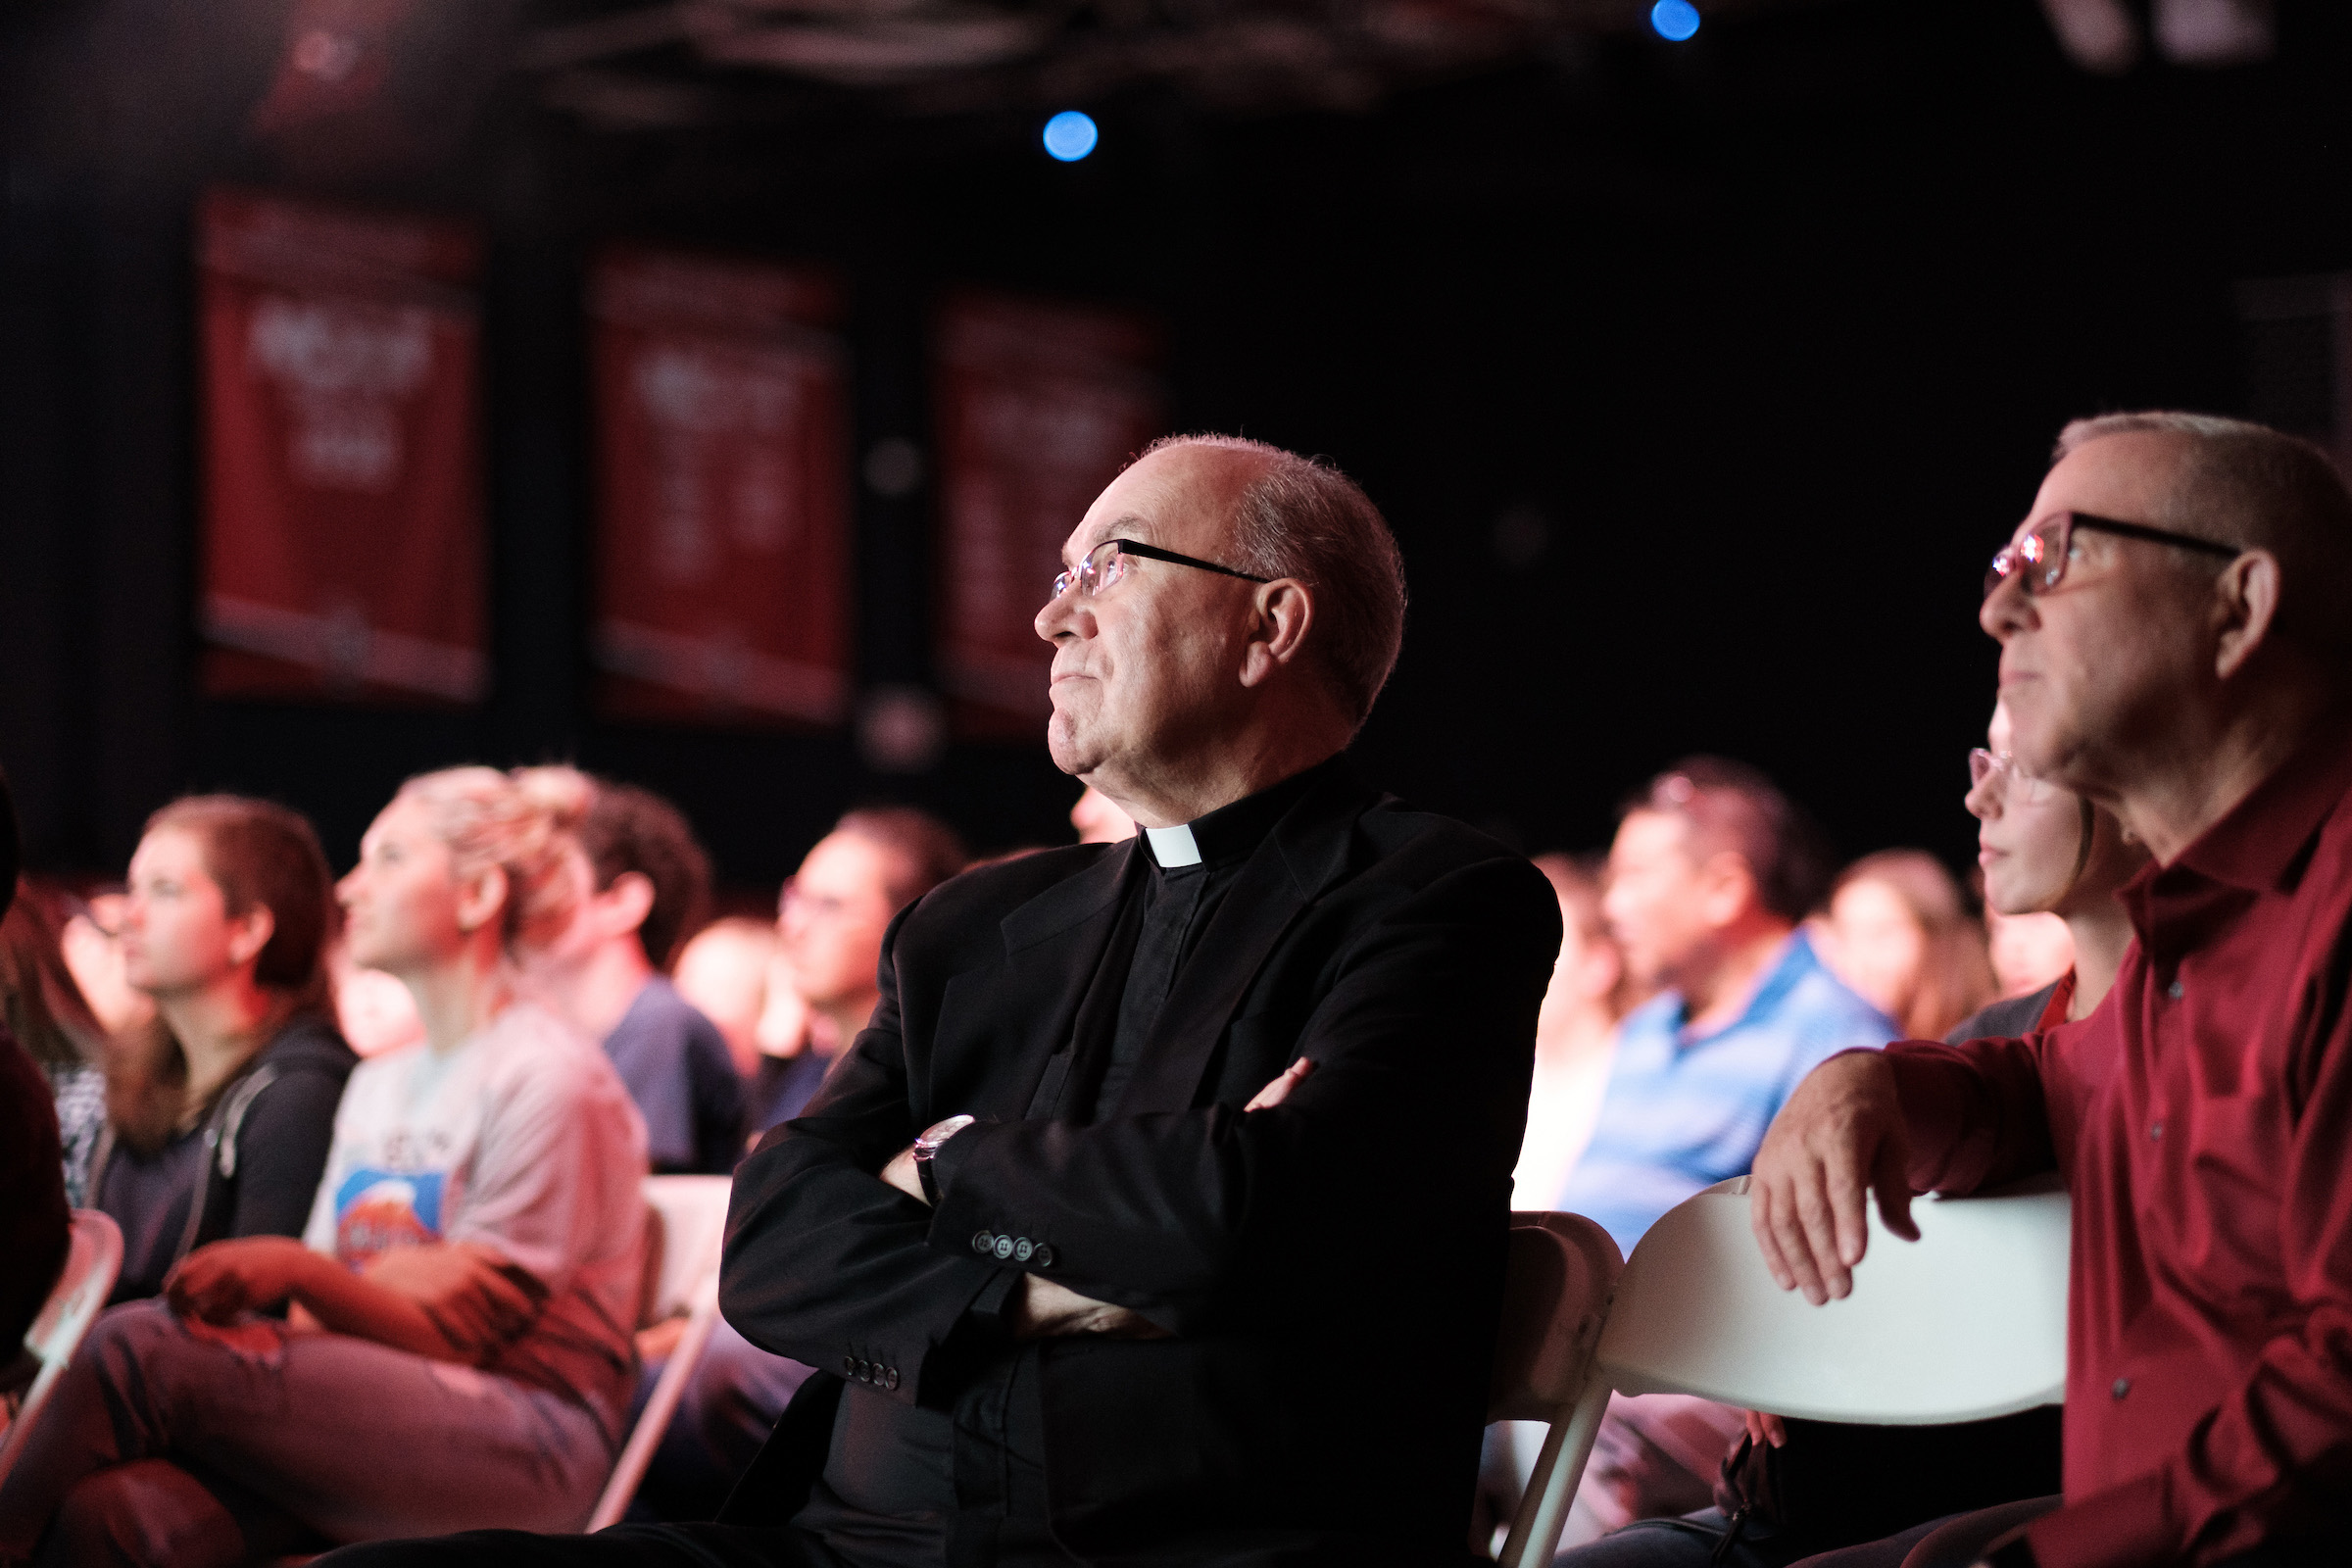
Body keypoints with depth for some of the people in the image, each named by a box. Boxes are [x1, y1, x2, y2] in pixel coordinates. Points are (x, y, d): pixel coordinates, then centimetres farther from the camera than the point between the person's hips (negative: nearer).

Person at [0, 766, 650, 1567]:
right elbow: (322, 1313, 16)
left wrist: (299, 1270, -23)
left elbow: (457, 1329, -8)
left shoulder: (550, 1077, -4)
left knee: (142, 1345, -24)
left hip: (527, 1447, -6)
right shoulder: (378, 1085, 22)